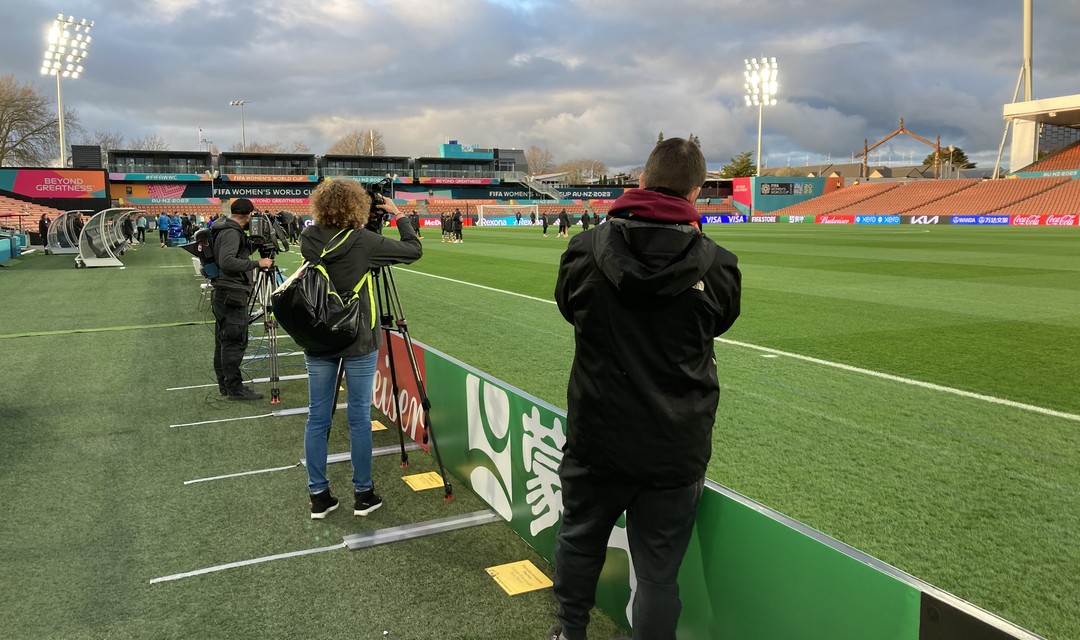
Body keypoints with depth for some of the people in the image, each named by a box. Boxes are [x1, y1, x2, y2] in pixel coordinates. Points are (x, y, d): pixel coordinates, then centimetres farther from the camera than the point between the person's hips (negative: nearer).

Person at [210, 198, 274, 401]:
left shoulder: (228, 230, 16)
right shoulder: (231, 233, -14)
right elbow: (226, 261, -27)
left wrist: (252, 245, 14)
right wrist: (256, 263, -24)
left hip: (222, 294, 11)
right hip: (232, 295, -11)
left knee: (223, 341, 13)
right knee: (235, 342, -7)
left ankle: (224, 384, 21)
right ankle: (234, 387, -4)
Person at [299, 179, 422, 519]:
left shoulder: (309, 239, -1)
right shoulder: (363, 241, -14)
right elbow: (413, 250, -6)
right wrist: (399, 215, 7)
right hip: (358, 340, -4)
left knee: (318, 418, 10)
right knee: (359, 418, 6)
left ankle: (318, 496, 18)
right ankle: (363, 494, 17)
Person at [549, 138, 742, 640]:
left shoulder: (586, 249, -10)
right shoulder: (717, 265, -12)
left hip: (595, 440, 2)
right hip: (675, 450, -1)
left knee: (579, 541, 25)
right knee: (658, 573, 11)